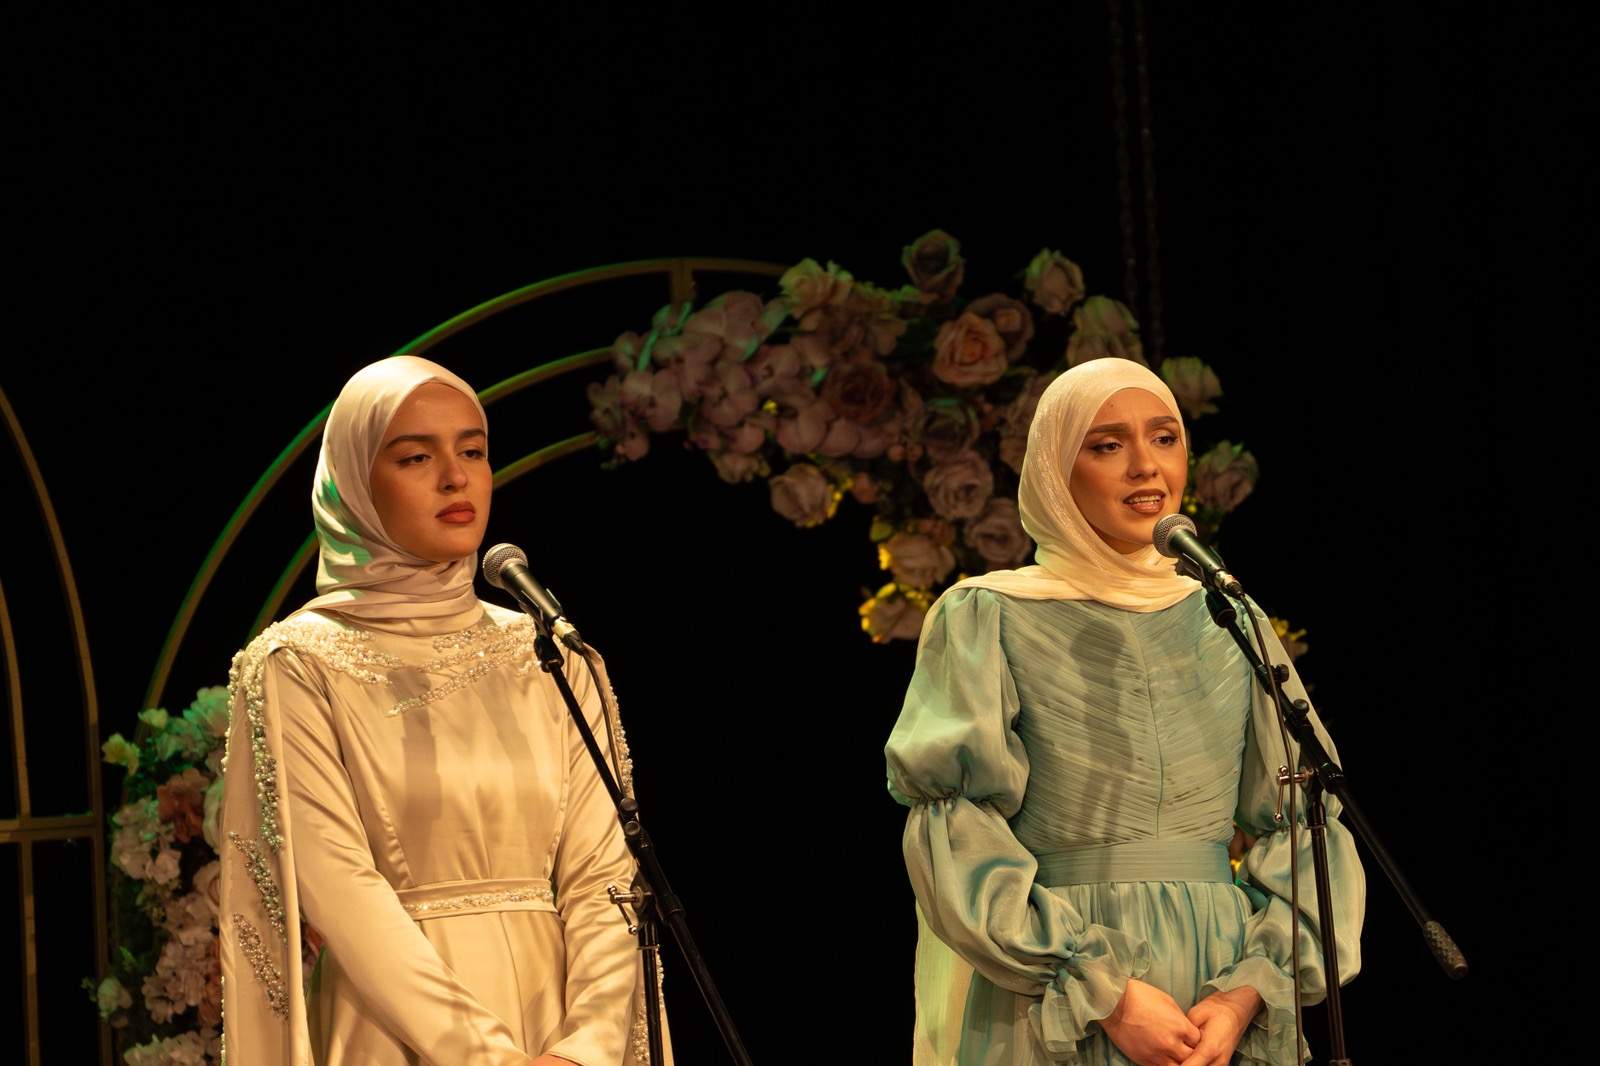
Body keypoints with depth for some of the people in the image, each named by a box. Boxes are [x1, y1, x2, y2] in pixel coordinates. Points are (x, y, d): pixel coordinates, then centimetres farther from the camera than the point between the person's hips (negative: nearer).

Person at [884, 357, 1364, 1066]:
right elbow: (960, 835, -8)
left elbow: (1305, 819, 5)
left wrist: (1247, 993, -10)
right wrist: (1104, 994, -16)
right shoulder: (987, 621, 1)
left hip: (1223, 989, 3)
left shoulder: (1228, 624, 11)